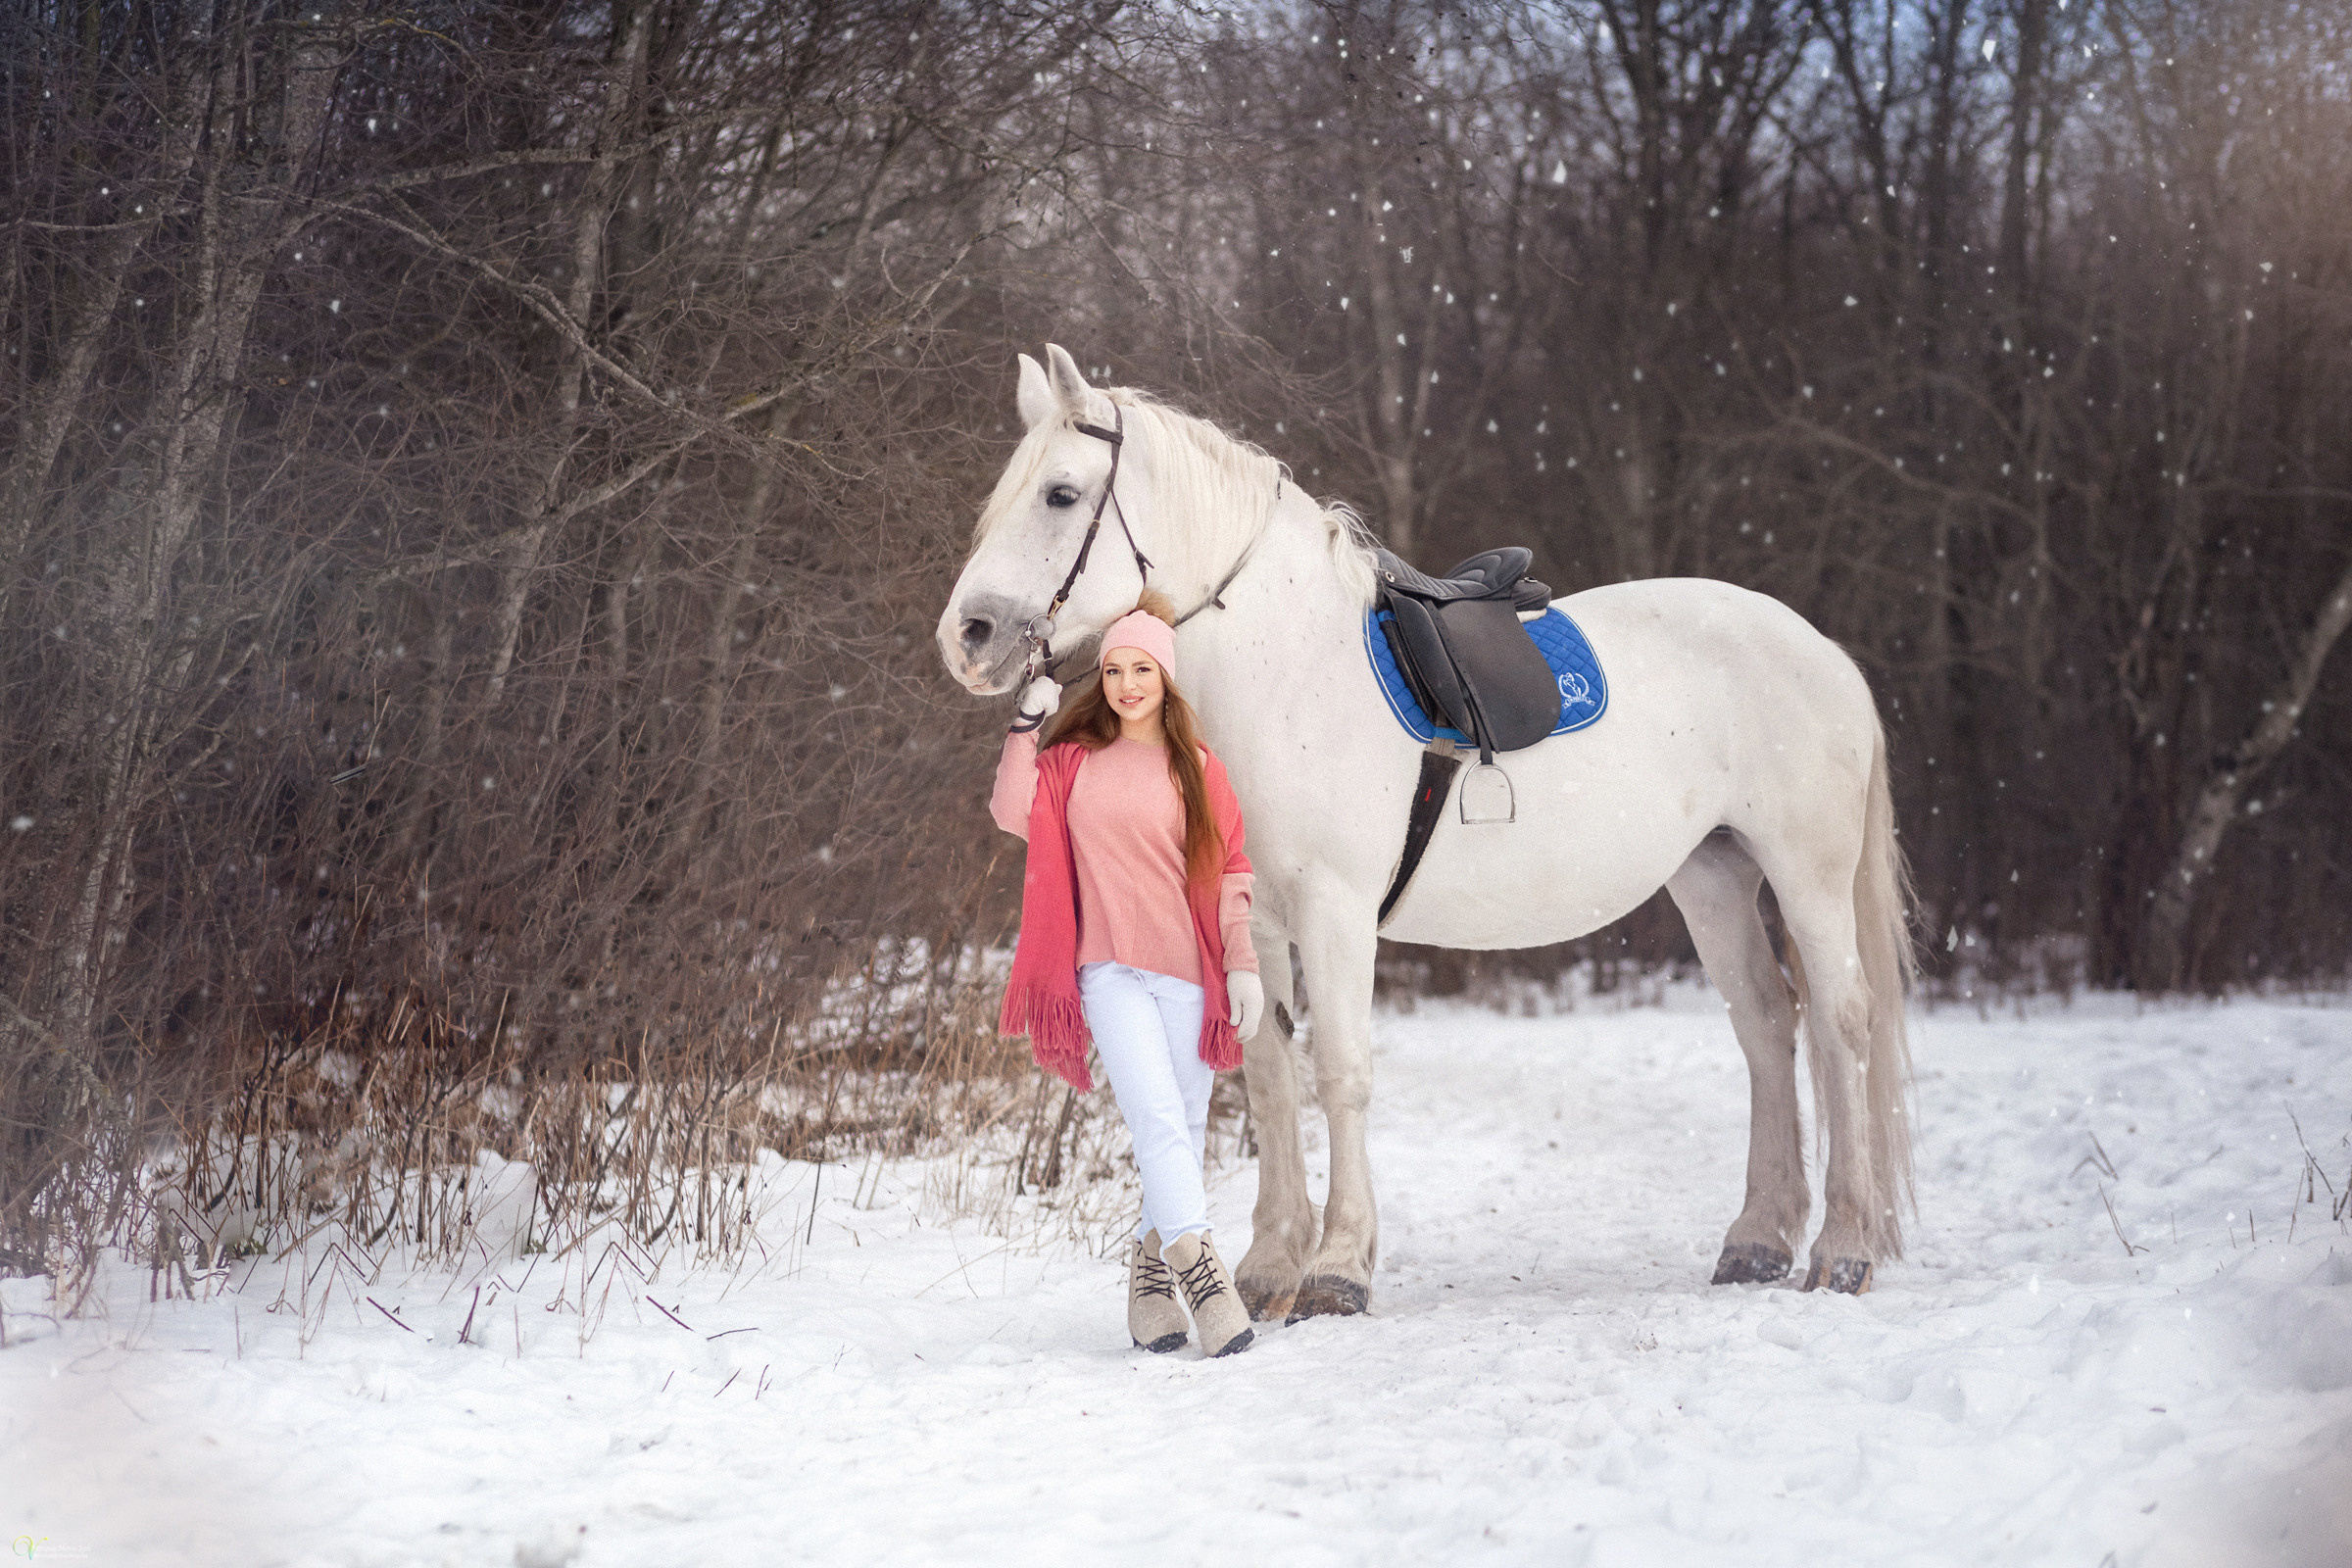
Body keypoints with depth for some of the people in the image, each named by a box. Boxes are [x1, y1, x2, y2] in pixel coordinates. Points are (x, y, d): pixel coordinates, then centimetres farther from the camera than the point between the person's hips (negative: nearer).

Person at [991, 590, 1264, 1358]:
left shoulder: (1197, 769, 8)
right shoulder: (1074, 762, 12)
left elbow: (1229, 873, 6)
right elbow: (1013, 813, -2)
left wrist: (1242, 962, -2)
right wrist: (1026, 725, -3)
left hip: (1188, 971, 1)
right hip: (1110, 971, -1)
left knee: (1183, 1135, 6)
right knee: (1159, 1122, -16)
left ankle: (1151, 1271, 20)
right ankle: (1199, 1268, -25)